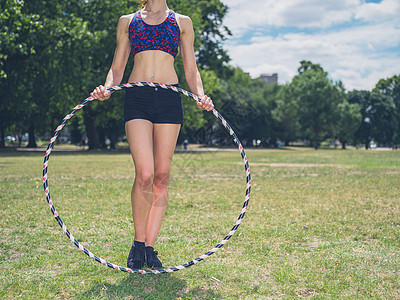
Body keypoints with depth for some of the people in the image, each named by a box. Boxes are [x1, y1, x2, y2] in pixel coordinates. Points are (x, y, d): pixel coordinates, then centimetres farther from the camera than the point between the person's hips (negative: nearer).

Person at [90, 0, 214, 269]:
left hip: (169, 99, 1)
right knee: (144, 174, -15)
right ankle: (138, 244, 3)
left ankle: (149, 247, 9)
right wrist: (107, 88, -3)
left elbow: (191, 71, 16)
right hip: (137, 98, -1)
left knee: (162, 177, -1)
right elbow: (117, 68, 18)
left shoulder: (182, 22, 19)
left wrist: (201, 96, -3)